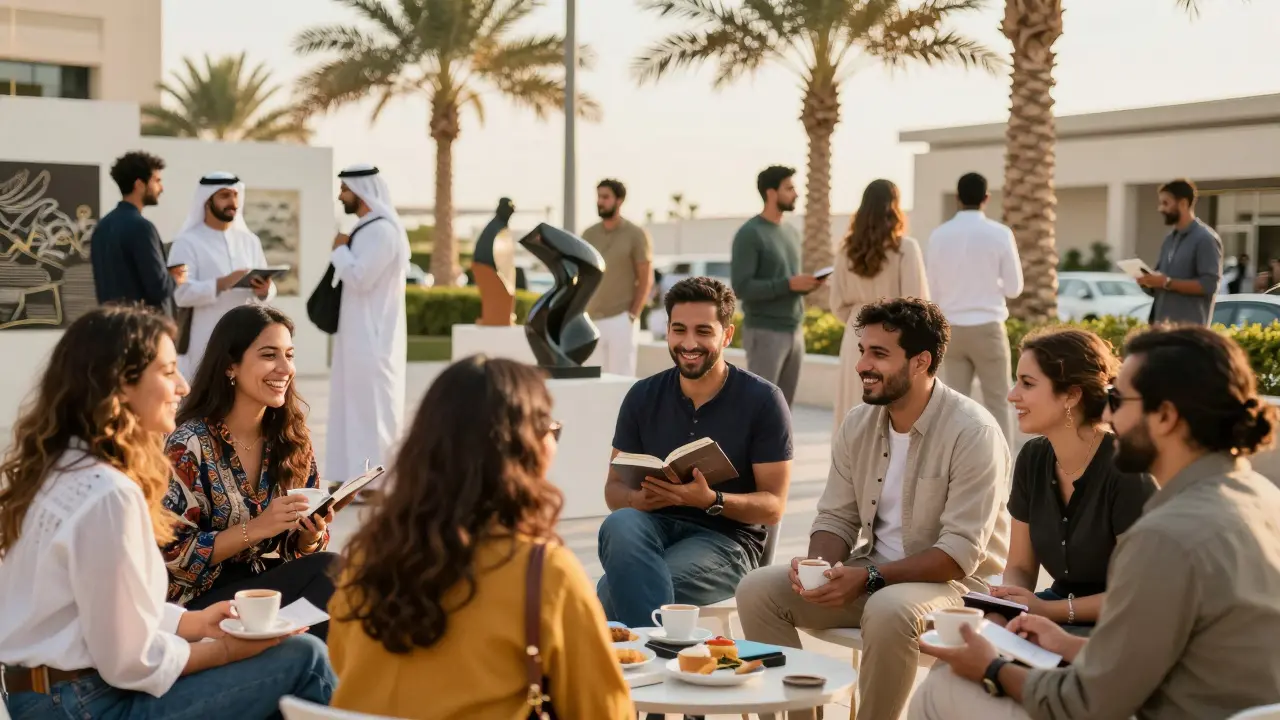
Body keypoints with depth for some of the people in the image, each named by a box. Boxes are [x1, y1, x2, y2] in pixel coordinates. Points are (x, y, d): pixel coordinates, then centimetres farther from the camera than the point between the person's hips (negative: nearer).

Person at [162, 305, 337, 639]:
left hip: (270, 583, 5)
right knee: (328, 572, -26)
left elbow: (301, 549, 9)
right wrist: (257, 528, -23)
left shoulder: (293, 439, 3)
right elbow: (174, 555, -14)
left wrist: (313, 532, -14)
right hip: (204, 600, -5)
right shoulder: (190, 445, -13)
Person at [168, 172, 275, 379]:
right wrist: (222, 284, -25)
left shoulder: (250, 241, 14)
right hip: (205, 345, -4)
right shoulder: (186, 243, -1)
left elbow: (269, 290, 11)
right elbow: (179, 292, -13)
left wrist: (263, 291, -12)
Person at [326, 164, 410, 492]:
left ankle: (374, 482, -2)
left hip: (372, 338, -10)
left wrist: (339, 249, -9)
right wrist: (343, 251, 5)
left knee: (371, 408, -6)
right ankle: (356, 477, 18)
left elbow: (360, 278, -24)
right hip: (358, 334, 10)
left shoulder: (382, 230, -17)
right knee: (357, 406, 12)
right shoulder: (366, 228, 15)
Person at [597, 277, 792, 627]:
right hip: (654, 526, 4)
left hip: (727, 537, -4)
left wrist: (711, 500, -24)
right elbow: (614, 486, 9)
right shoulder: (643, 396, 6)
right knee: (620, 525, -36)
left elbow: (773, 505, -5)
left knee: (616, 587, -34)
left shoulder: (762, 400, -4)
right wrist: (638, 499, -17)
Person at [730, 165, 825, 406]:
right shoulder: (749, 234, -10)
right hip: (765, 333, -8)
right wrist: (789, 284, -21)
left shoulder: (791, 233, 14)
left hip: (795, 331, 8)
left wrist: (808, 284, -1)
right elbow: (741, 287, -18)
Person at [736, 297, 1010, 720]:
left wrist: (869, 578, -28)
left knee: (889, 611, -38)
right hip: (872, 574, 7)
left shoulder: (972, 432, -18)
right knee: (758, 590, -10)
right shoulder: (858, 423, 2)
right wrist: (818, 562, -15)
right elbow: (836, 518, 8)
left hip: (954, 580, -6)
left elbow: (961, 551, -22)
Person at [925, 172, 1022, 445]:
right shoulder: (1000, 234, -7)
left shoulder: (939, 235, 0)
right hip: (988, 327, -3)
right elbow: (1014, 287, -1)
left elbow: (931, 290, 4)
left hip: (951, 328, 3)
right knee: (997, 403, 3)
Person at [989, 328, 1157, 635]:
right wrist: (1010, 597, -15)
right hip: (1058, 608, 6)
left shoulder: (1125, 469, -18)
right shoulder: (1032, 459, 2)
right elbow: (1020, 566, 9)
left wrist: (1047, 610, -22)